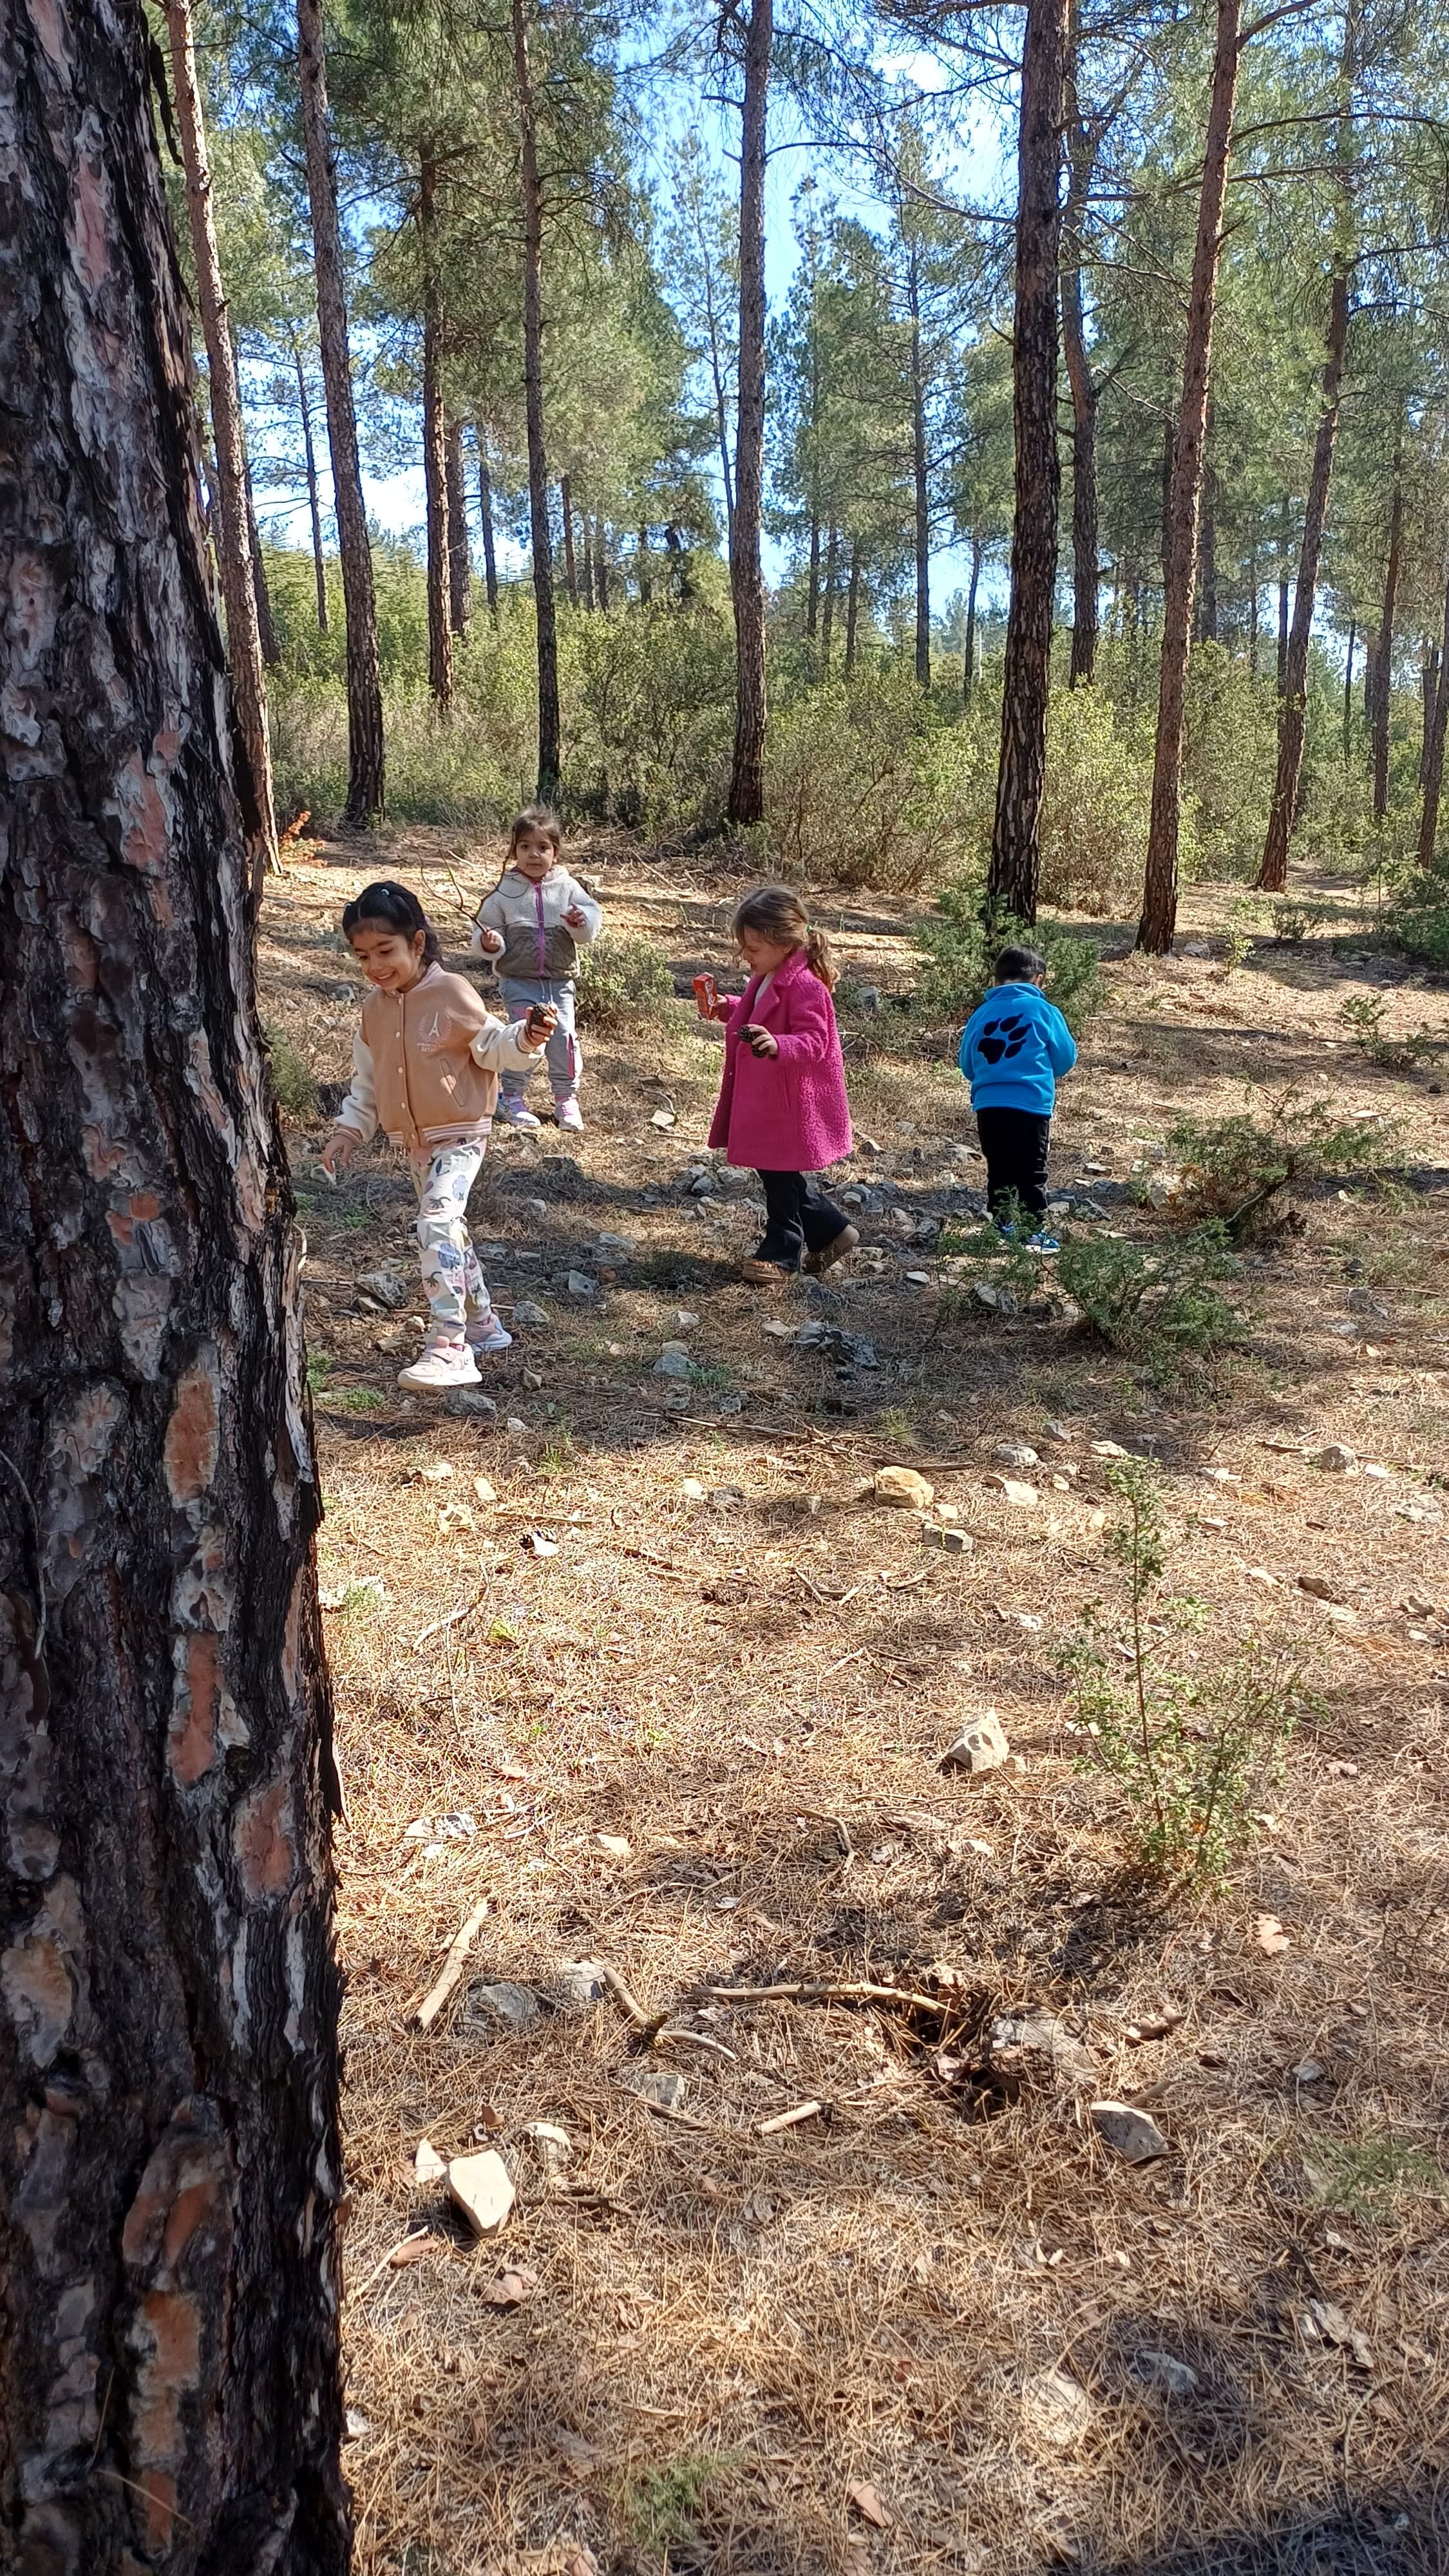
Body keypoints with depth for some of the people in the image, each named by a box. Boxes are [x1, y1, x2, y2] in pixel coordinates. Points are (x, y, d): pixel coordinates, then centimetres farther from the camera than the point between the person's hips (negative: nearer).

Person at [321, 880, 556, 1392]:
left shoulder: (452, 994, -13)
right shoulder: (376, 1008, 6)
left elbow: (493, 1048, -10)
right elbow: (367, 1080, 14)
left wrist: (526, 1039, -29)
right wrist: (349, 1131, 9)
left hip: (459, 1135, -8)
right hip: (414, 1141, 8)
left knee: (437, 1225, -23)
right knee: (446, 1231, 17)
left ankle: (450, 1348, -26)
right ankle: (483, 1326, 34)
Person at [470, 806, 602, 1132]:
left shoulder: (568, 887, 0)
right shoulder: (506, 891, -4)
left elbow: (592, 920, -2)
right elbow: (486, 927, 1)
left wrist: (580, 922, -25)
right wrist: (489, 943, -22)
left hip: (559, 981, 2)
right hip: (518, 981, -2)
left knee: (563, 1037, 2)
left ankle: (567, 1098, 17)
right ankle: (512, 1099, 10)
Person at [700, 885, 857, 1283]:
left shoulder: (804, 987, -22)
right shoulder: (766, 980, 9)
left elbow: (813, 1042, -29)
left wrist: (777, 1045, -46)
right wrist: (726, 1009, 14)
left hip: (790, 1105, -10)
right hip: (765, 1101, 10)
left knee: (780, 1178, 2)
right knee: (777, 1175, 17)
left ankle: (782, 1253, 16)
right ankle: (831, 1232, 29)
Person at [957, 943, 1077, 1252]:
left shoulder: (981, 1015, 8)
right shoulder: (1043, 1011, -1)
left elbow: (966, 1065, 15)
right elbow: (1066, 1058, 7)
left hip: (987, 1106, 3)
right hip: (1031, 1105, -3)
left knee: (999, 1172, 15)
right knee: (1032, 1174, 6)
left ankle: (1001, 1230, 21)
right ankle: (1034, 1235, 8)